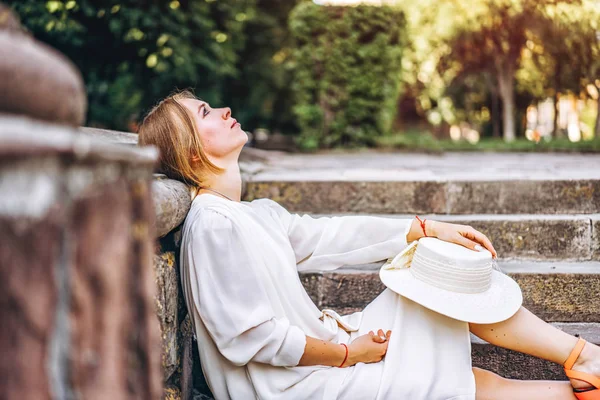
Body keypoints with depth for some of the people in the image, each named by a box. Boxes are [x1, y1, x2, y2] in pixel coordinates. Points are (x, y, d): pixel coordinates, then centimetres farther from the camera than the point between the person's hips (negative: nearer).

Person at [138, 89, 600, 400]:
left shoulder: (257, 214, 10)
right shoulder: (213, 225, -20)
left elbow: (329, 235, 13)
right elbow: (246, 336, -22)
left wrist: (426, 230, 10)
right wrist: (345, 353, -14)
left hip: (319, 347, 9)